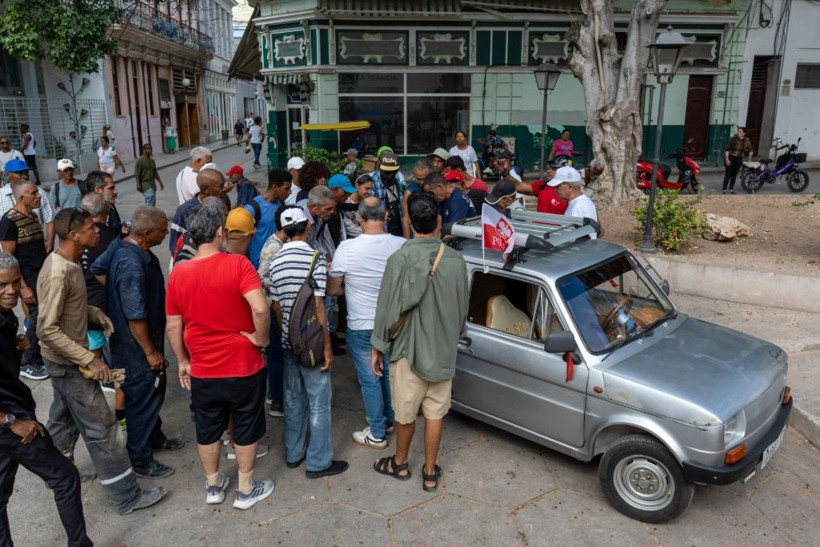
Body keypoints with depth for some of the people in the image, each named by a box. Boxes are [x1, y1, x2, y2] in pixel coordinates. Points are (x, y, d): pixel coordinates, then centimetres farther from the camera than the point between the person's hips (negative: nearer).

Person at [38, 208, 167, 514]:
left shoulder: (68, 263, 3)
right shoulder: (57, 274, -27)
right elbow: (47, 330, -27)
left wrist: (94, 311, 0)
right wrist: (89, 360, -27)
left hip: (65, 361, 10)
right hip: (69, 364, -10)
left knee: (63, 421, 24)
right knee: (102, 429, -2)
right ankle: (126, 497, 9)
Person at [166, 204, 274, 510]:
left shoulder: (178, 274, -5)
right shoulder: (237, 264, -17)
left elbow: (173, 327, 2)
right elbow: (260, 309, -30)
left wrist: (182, 362, 15)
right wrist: (261, 338, -13)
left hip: (202, 371, 3)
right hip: (243, 367, -3)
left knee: (207, 430, 21)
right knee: (246, 429, 16)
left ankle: (213, 486, 39)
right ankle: (245, 490, 30)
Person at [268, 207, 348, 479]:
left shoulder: (276, 261, 4)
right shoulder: (315, 257, -15)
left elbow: (276, 307, 9)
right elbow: (318, 307, -18)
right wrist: (327, 347, -12)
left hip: (288, 342, 6)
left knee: (293, 398, 19)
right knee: (319, 402, 5)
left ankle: (294, 454, 32)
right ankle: (319, 462, 14)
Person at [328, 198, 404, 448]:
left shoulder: (346, 248, -19)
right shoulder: (402, 246, -12)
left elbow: (332, 289, -7)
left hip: (362, 327, -4)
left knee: (369, 380, 10)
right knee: (389, 374, 22)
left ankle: (377, 434, 23)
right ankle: (389, 419, 41)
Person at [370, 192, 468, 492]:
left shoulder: (399, 260, -20)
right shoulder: (456, 260, -9)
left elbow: (387, 310, -14)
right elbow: (462, 310, 2)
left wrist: (377, 348, -1)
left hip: (408, 347, -3)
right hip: (443, 349, 3)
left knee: (405, 411, 15)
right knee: (435, 411, 15)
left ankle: (400, 464, 36)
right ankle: (430, 472, 28)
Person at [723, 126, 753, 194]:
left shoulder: (747, 140, 0)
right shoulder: (733, 139, -11)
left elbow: (750, 150, 11)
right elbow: (727, 149, -11)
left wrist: (749, 159, 10)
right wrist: (727, 159, -16)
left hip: (739, 159, 3)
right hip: (730, 157, -3)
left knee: (734, 174, 8)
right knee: (728, 174, -4)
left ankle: (731, 189, 16)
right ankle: (725, 189, 2)